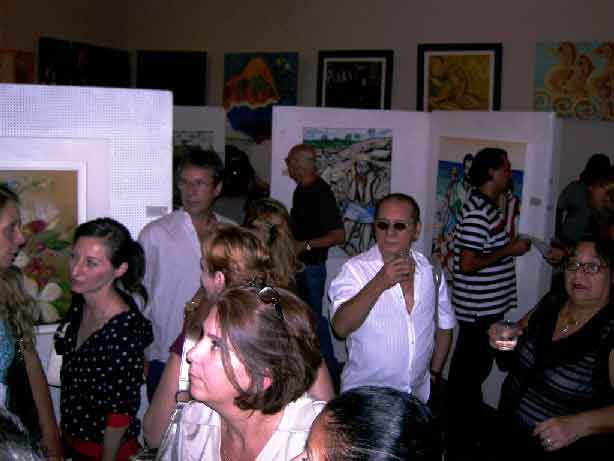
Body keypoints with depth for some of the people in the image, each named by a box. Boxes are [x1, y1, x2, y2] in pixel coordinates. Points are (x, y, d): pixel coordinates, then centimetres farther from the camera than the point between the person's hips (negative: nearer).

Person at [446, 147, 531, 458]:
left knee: (476, 369, 21)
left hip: (488, 306, 10)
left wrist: (512, 245, 7)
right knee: (467, 374, 3)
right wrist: (510, 250, -17)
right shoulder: (478, 211, -21)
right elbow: (468, 264, -24)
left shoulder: (489, 205, 10)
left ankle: (471, 433, 37)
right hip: (478, 308, -10)